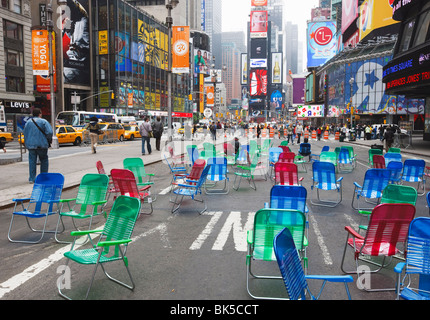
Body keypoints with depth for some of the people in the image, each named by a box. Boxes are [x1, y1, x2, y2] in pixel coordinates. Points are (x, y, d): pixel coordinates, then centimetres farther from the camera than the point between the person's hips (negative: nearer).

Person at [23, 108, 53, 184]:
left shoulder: (28, 122, 10)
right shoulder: (43, 122, -4)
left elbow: (25, 134, 13)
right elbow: (49, 132, -13)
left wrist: (27, 144, 20)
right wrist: (49, 140, 3)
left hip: (31, 145, 3)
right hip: (41, 145, -3)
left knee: (32, 161, 6)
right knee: (44, 160, 10)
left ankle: (32, 178, 6)